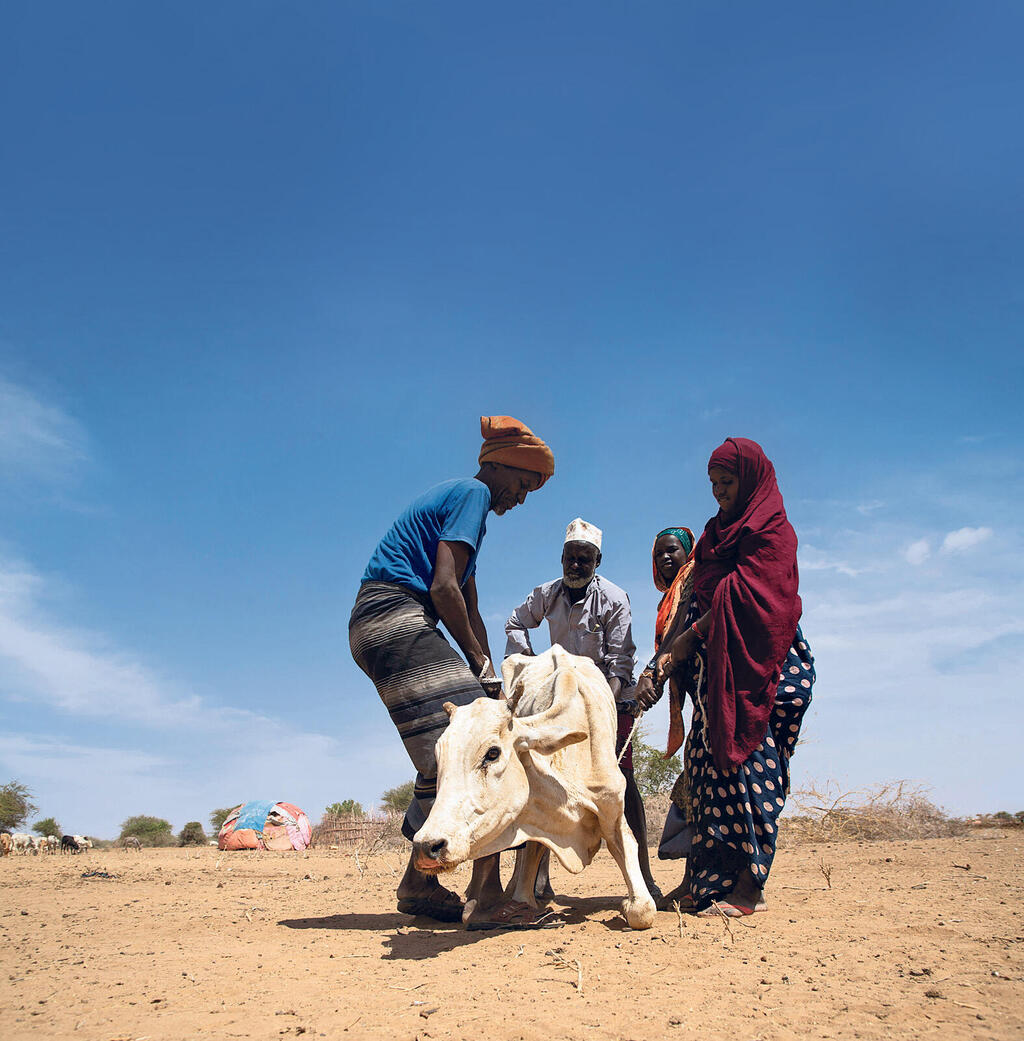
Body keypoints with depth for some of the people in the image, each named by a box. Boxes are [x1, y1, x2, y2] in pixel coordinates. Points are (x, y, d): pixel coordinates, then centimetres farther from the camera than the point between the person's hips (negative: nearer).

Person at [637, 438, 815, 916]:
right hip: (716, 666, 7)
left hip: (756, 665, -7)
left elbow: (743, 594, -15)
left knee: (746, 760, -10)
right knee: (706, 760, 2)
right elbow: (700, 599, 15)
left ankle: (748, 887, -7)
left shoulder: (773, 530, -3)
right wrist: (671, 657, 5)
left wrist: (689, 638, -13)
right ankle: (703, 880, 7)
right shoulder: (717, 531, 21)